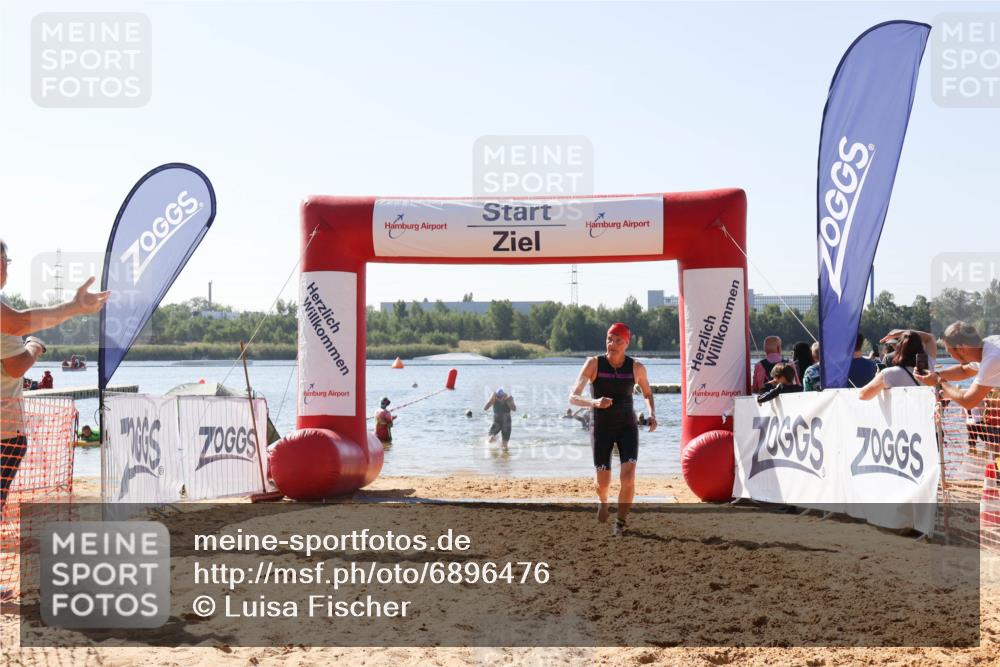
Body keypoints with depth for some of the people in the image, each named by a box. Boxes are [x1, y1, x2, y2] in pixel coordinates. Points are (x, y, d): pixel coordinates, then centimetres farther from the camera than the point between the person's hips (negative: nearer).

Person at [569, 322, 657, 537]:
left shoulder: (636, 368, -6)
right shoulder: (593, 363, -13)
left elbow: (648, 394, 13)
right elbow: (573, 398, -18)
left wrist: (652, 414, -7)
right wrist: (594, 403, -38)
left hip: (627, 426, 1)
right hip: (601, 428, -1)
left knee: (628, 477, -17)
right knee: (602, 483, 1)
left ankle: (620, 523, 3)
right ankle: (603, 502, 39)